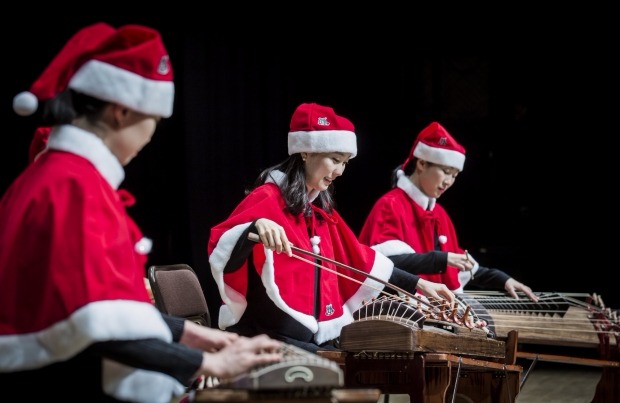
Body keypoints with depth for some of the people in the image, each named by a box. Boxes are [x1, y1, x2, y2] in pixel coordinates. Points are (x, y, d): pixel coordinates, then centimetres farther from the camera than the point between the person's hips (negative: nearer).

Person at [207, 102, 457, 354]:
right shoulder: (267, 199, -9)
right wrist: (257, 227, -39)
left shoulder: (321, 209, 16)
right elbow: (221, 254, -20)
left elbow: (358, 259, 22)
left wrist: (418, 285, 17)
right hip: (267, 339, -9)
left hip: (314, 339, 9)